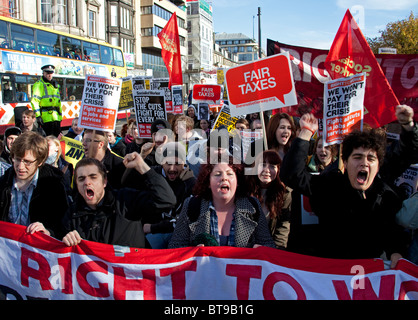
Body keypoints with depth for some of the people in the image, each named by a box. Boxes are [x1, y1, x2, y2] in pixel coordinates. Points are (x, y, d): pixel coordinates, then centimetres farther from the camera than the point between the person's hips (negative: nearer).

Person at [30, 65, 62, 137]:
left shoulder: (55, 85, 21)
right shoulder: (39, 84, -2)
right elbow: (34, 101, -11)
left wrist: (60, 115, 20)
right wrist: (37, 115, -19)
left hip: (56, 117, 7)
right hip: (46, 117, -7)